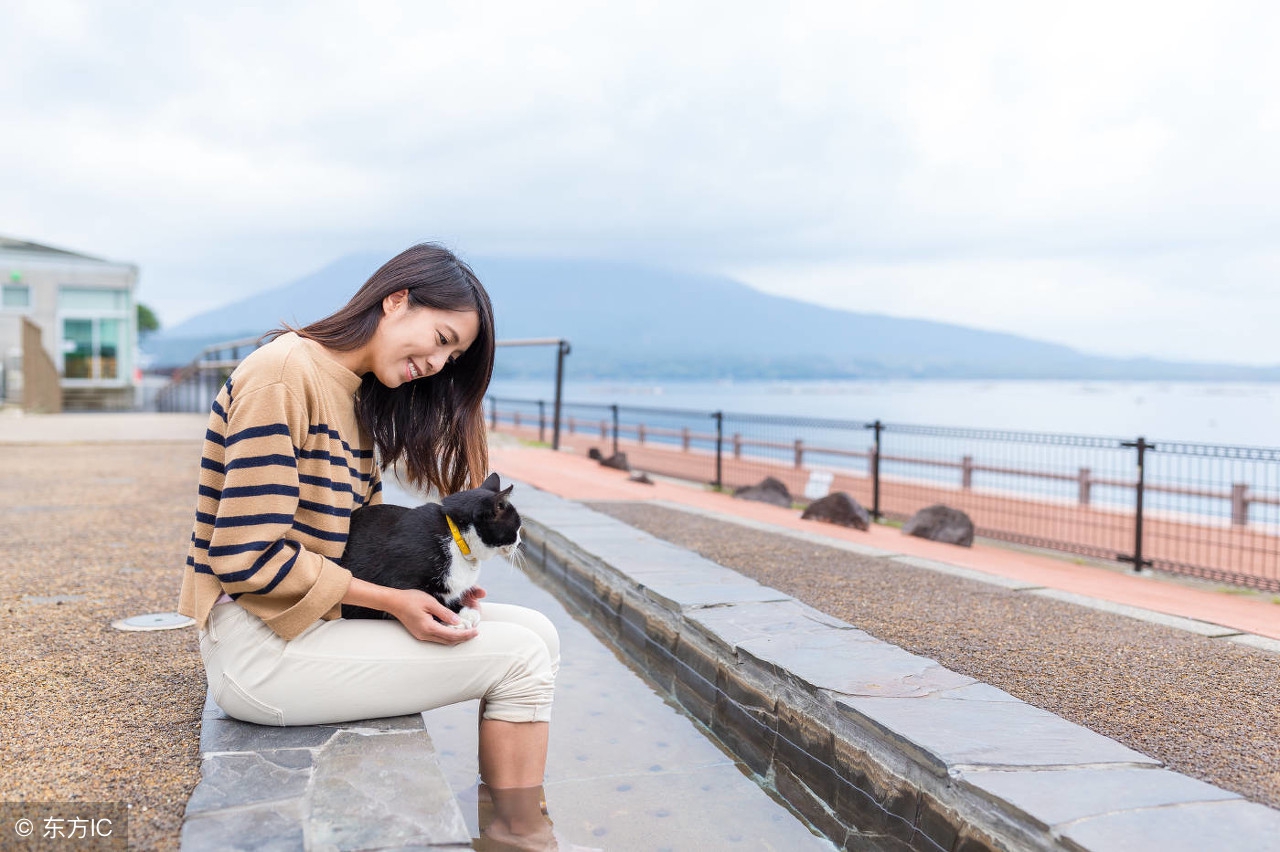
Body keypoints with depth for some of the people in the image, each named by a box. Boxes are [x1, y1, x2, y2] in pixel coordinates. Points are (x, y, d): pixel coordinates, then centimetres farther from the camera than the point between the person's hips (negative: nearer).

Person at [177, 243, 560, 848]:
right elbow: (247, 558, -21)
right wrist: (392, 600, -17)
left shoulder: (356, 396, 13)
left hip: (320, 614, 9)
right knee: (518, 657, -13)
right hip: (262, 645, -9)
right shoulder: (285, 372, -17)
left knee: (535, 633, -1)